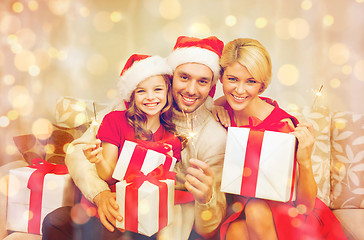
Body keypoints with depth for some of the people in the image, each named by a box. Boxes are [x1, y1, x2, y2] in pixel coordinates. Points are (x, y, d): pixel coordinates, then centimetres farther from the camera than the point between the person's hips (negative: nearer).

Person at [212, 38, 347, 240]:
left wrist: (305, 161, -35)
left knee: (256, 210, -33)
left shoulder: (282, 126, -22)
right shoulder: (224, 110, -10)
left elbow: (306, 204, -17)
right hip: (240, 208, 3)